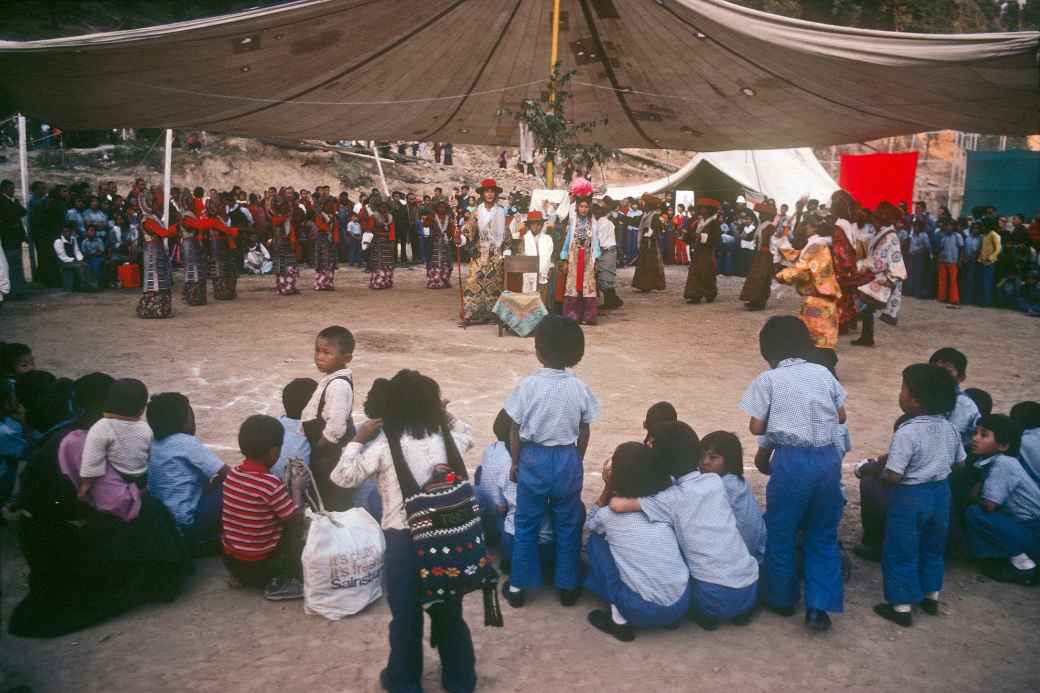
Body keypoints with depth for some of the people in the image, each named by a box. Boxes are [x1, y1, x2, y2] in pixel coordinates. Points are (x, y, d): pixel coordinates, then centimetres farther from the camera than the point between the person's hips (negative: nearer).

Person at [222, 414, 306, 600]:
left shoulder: (232, 474, -3)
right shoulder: (270, 483, -23)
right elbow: (297, 519, -14)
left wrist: (285, 486, 11)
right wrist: (296, 488, 0)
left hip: (230, 560, 7)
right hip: (259, 564, -7)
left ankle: (241, 577, 16)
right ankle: (281, 583, -1)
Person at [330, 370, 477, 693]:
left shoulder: (384, 446, -12)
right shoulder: (447, 440, -2)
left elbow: (342, 476, -6)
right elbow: (467, 434, 22)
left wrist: (358, 439, 2)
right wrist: (446, 415, 19)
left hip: (403, 541, -3)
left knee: (406, 616, 16)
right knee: (449, 613, 19)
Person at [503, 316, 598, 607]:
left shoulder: (527, 385, -13)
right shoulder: (579, 388, -7)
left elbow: (515, 430, -6)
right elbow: (584, 433, 2)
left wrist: (515, 462, 8)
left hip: (534, 459, -1)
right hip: (567, 459, 1)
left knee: (527, 525, 12)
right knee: (567, 525, 14)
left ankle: (518, 586, 22)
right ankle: (568, 587, 24)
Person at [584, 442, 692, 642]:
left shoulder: (610, 515, -5)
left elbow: (590, 523, 19)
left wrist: (608, 488, 13)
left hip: (643, 611, -4)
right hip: (682, 604, 5)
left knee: (596, 539, 10)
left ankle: (620, 619, 6)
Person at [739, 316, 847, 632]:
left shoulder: (768, 380, -3)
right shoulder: (824, 373, 8)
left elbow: (756, 427, -4)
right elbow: (841, 416, 14)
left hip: (792, 461, -4)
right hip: (828, 458, 4)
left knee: (780, 533, 14)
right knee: (823, 535, 15)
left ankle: (782, 598, 28)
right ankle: (819, 607, 12)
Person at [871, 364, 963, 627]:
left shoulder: (906, 433, -25)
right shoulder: (949, 428, -2)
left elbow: (893, 476, -27)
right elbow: (960, 463, 10)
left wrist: (878, 472, -6)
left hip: (909, 497, -7)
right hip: (941, 493, 7)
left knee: (900, 554, 7)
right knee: (932, 548, 24)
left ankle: (902, 606, 14)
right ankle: (931, 597, 38)